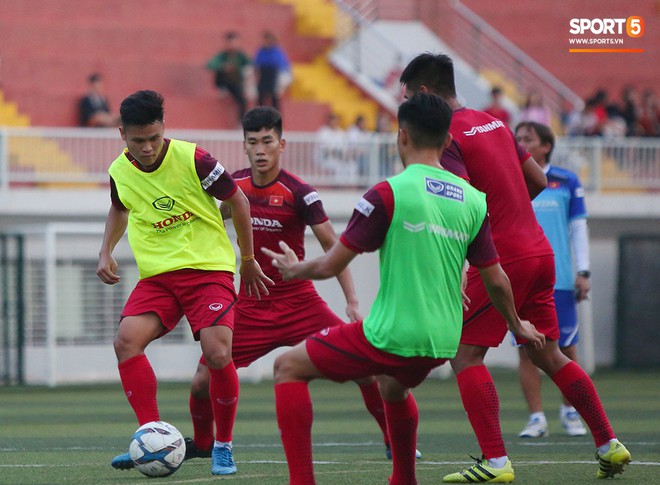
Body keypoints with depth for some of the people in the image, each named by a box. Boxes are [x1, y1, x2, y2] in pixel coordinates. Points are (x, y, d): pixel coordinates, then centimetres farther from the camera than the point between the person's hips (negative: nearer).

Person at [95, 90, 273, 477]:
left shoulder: (193, 159, -12)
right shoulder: (120, 171, 1)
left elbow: (238, 201, 1)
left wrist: (249, 261, 10)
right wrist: (106, 252, 11)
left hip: (209, 268, -4)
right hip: (157, 274, 4)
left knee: (217, 354, -20)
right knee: (127, 339, -23)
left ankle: (223, 445, 1)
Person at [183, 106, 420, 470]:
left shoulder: (299, 193, -15)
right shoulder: (236, 184, -2)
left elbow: (332, 246, -13)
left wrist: (352, 303, -20)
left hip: (298, 301, -3)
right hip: (250, 306, 3)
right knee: (203, 381, -6)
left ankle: (394, 440, 5)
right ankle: (202, 444, 25)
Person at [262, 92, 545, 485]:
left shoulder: (388, 194, -11)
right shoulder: (473, 201, 4)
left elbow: (331, 266, -8)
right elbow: (496, 281, 10)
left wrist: (294, 270, 14)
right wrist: (517, 326, 29)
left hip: (390, 336, -6)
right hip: (442, 343, 6)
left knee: (289, 368, 8)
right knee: (394, 385, 38)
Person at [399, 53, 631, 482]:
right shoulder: (493, 124, 15)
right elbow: (538, 180, 20)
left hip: (501, 259, -8)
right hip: (540, 251, 8)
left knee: (465, 354, -3)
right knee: (548, 354, 16)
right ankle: (610, 445, 15)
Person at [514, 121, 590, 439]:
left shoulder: (566, 182, 5)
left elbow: (578, 228, 8)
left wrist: (582, 272, 2)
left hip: (560, 281, 0)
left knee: (566, 348, 2)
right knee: (526, 350, -3)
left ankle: (570, 410, 20)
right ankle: (536, 418, 3)